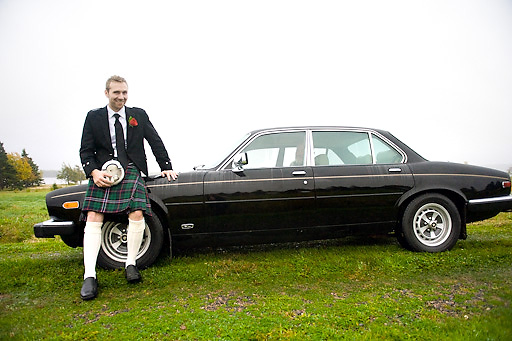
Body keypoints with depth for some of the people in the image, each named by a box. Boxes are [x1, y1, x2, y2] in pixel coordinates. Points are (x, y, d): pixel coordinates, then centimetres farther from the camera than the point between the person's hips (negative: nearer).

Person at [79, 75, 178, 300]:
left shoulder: (139, 115, 13)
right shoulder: (93, 117, 11)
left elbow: (156, 142, 15)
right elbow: (85, 151, 7)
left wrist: (166, 167, 8)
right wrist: (94, 172, -11)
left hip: (131, 171, 0)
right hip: (102, 173, 0)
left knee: (137, 215, -19)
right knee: (93, 219, -13)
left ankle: (131, 264, -2)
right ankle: (89, 277, -10)